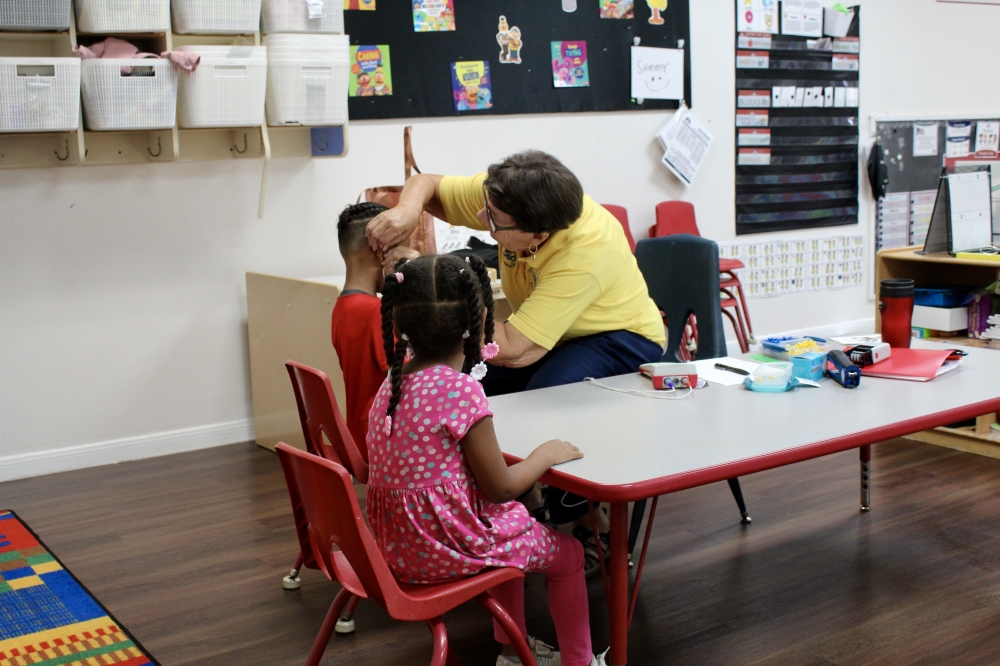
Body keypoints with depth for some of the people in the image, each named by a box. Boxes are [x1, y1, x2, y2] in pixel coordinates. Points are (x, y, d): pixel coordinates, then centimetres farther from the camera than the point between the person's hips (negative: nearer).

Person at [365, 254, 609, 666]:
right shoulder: (461, 390, -24)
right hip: (446, 546, -8)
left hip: (397, 543, 8)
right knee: (568, 554, 13)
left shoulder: (393, 382, -1)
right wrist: (546, 454, -1)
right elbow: (500, 488, -17)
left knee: (512, 532, 34)